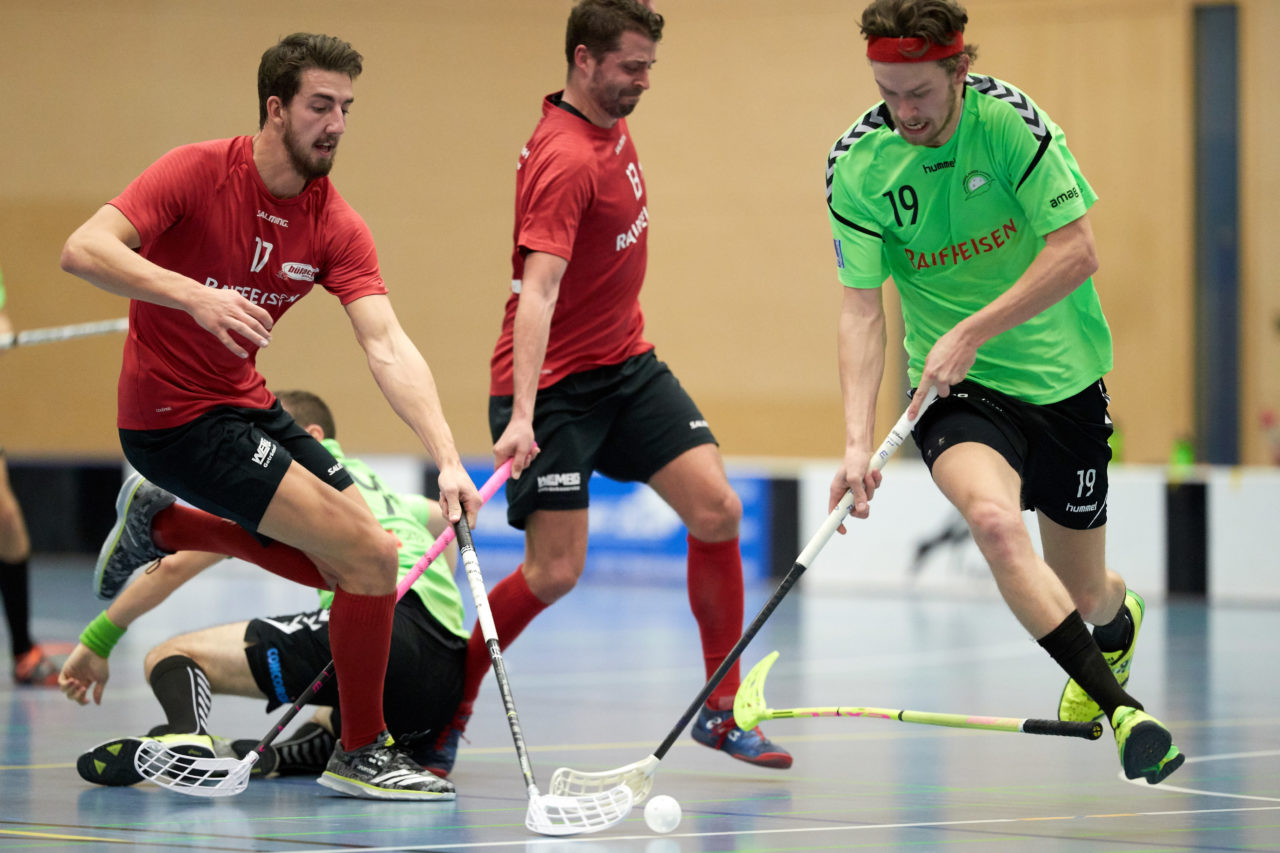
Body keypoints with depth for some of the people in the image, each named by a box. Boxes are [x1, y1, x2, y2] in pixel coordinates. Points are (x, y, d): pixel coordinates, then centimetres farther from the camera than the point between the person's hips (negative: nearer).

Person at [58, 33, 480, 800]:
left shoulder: (337, 227, -4)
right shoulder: (198, 172, -17)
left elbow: (388, 348, -14)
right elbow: (84, 249, -26)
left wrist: (448, 460, -28)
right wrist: (195, 295, -40)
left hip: (245, 405, 7)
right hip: (173, 414, -7)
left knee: (351, 563, 12)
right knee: (370, 554, -15)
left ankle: (160, 521, 24)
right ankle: (362, 752, 0)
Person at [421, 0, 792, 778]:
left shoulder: (612, 127, 6)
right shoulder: (566, 158, -23)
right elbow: (537, 290, -33)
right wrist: (521, 416, -41)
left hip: (626, 363, 9)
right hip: (554, 382, -8)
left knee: (717, 509, -4)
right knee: (555, 570, -12)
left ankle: (722, 710, 6)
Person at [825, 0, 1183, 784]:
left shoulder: (1011, 122, -17)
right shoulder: (857, 166, -12)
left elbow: (1077, 252, -17)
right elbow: (862, 307, -10)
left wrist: (971, 333, -24)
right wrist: (858, 441, -21)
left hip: (1062, 377, 0)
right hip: (958, 392, 0)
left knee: (1083, 593, 10)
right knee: (993, 517, -32)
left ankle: (1119, 621, 51)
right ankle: (1122, 711, -31)